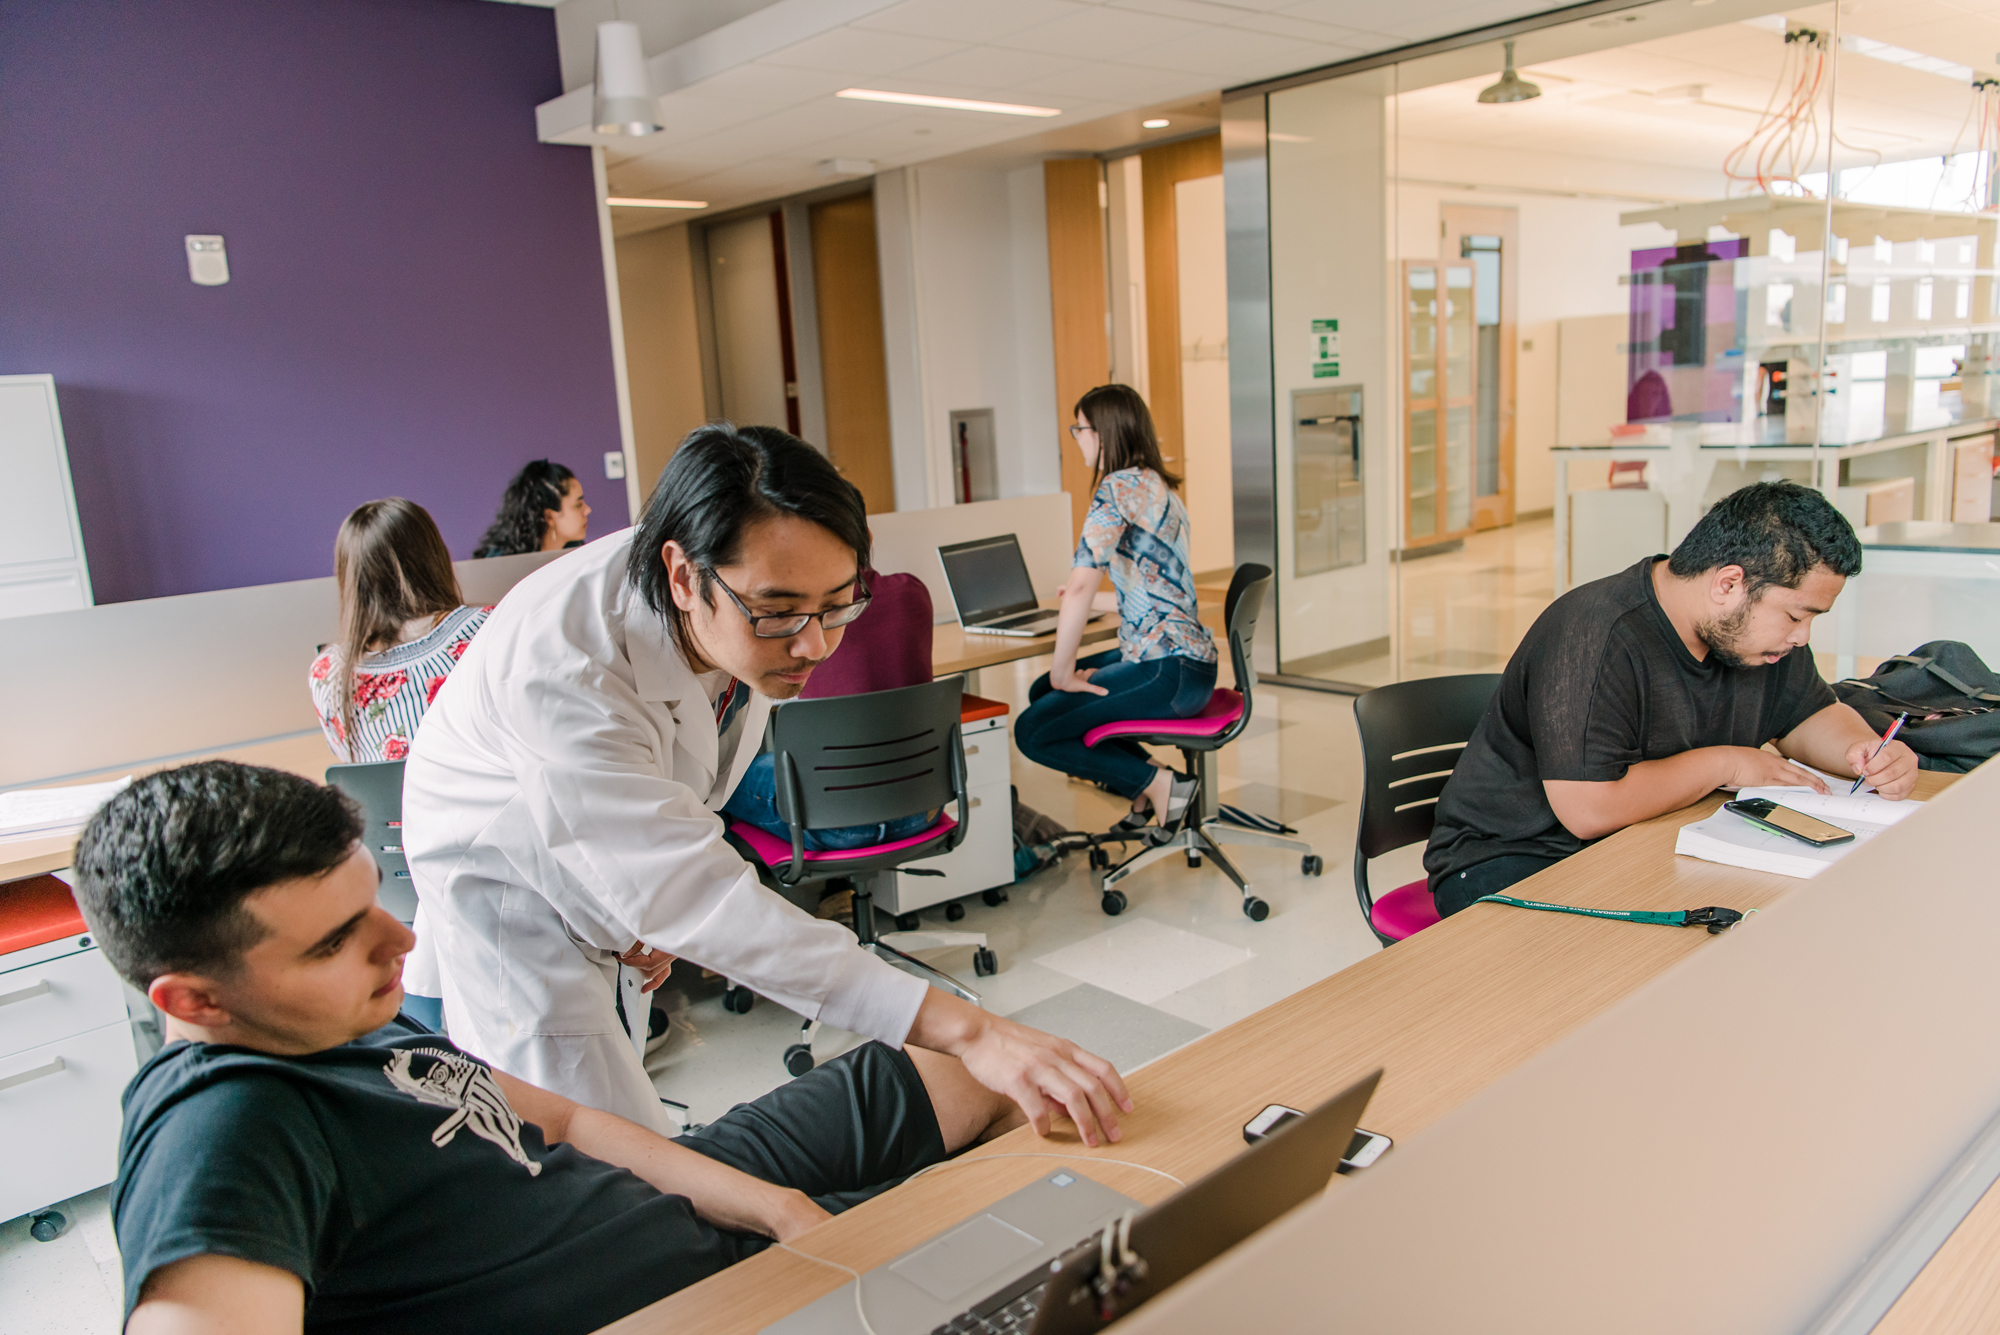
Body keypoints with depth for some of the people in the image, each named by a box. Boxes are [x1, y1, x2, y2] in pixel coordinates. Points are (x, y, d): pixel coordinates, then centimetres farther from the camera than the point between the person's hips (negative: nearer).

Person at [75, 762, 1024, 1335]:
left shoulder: (347, 1028, -1)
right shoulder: (224, 1126, -30)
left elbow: (557, 1120, 3)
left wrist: (769, 1206, -5)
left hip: (678, 1205, 8)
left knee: (969, 1082, 17)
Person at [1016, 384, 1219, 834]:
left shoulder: (1117, 488, -16)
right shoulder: (1159, 485, 15)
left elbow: (1081, 585, -24)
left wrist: (1064, 671, -16)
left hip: (1167, 670, -10)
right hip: (1185, 658, 10)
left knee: (1033, 732, -8)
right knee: (1041, 692, 21)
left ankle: (1157, 782, -4)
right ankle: (1148, 782, 15)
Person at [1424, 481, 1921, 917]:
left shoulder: (1756, 628, 2)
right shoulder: (1595, 639, -27)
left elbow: (1812, 716, 20)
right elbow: (1589, 808, -33)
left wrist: (1864, 748, -4)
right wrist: (1725, 763, -19)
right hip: (1514, 860, -8)